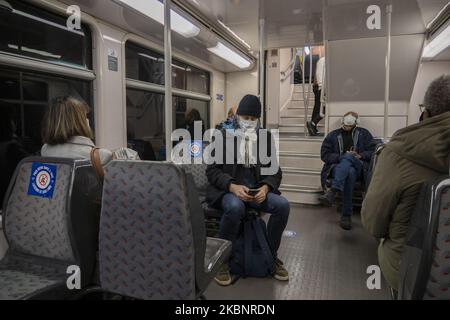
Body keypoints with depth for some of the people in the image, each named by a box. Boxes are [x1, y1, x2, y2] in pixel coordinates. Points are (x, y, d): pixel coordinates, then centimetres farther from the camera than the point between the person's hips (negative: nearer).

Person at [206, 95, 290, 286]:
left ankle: (271, 256, 1)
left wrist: (265, 187, -15)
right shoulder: (223, 136, 0)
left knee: (283, 205, -24)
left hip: (257, 189, 3)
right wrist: (233, 186, -22)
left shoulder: (266, 138, 9)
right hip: (228, 189, -3)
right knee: (235, 207, -37)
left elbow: (275, 171, 7)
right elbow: (212, 170, -5)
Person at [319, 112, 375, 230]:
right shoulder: (333, 135, 18)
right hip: (337, 166, 0)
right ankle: (347, 215, -40)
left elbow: (373, 151, 12)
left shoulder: (364, 133, 20)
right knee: (349, 173, -37)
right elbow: (325, 154, 7)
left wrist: (360, 156, -9)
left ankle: (332, 192, -50)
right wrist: (341, 157, -8)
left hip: (358, 168, 0)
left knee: (348, 157, -37)